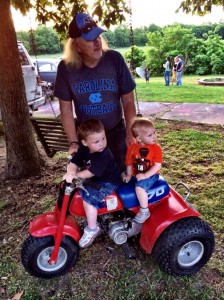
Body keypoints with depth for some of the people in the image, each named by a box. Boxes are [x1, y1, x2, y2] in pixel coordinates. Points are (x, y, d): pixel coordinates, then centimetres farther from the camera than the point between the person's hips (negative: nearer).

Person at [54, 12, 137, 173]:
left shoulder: (115, 59, -14)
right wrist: (73, 142, -12)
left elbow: (128, 101, -9)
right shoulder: (66, 68, -13)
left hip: (116, 132, 0)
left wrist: (130, 133, -17)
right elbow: (66, 109, -8)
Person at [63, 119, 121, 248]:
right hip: (95, 179, 8)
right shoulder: (83, 150, -6)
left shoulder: (105, 155, -29)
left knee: (88, 197, -27)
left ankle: (92, 229, -8)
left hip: (109, 182, -8)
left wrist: (75, 175, -29)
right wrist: (71, 173, -33)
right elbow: (74, 163, -13)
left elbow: (91, 172, -30)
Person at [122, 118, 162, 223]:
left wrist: (145, 175, -23)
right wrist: (129, 175, -7)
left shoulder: (156, 148, -13)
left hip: (151, 175, -6)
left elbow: (157, 166, -17)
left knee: (139, 187, -30)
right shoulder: (132, 147, -4)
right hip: (136, 174, 6)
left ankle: (144, 211, -11)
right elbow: (129, 163, 4)